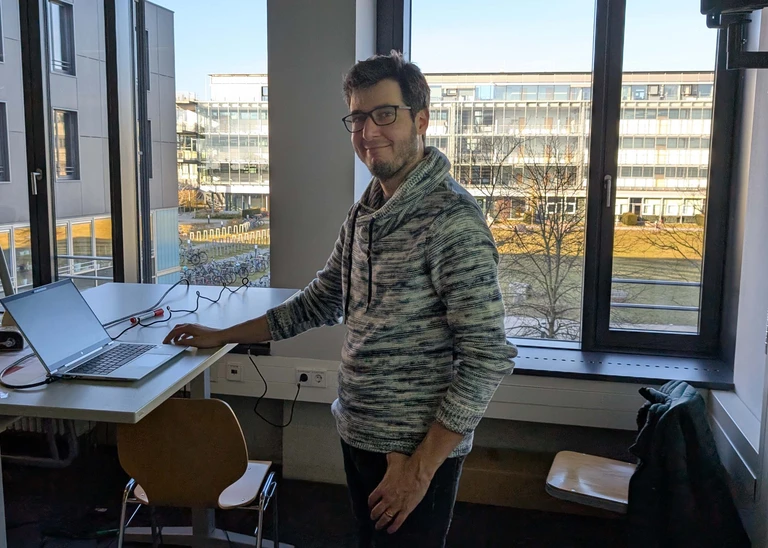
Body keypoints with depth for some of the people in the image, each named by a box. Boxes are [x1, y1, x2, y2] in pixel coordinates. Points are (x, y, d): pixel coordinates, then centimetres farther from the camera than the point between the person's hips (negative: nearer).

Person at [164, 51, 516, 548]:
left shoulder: (451, 218, -19)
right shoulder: (365, 212, 7)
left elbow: (489, 358, -21)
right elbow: (322, 302, 18)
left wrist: (421, 468, -19)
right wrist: (223, 336, 17)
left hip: (416, 451, -7)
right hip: (358, 434, 8)